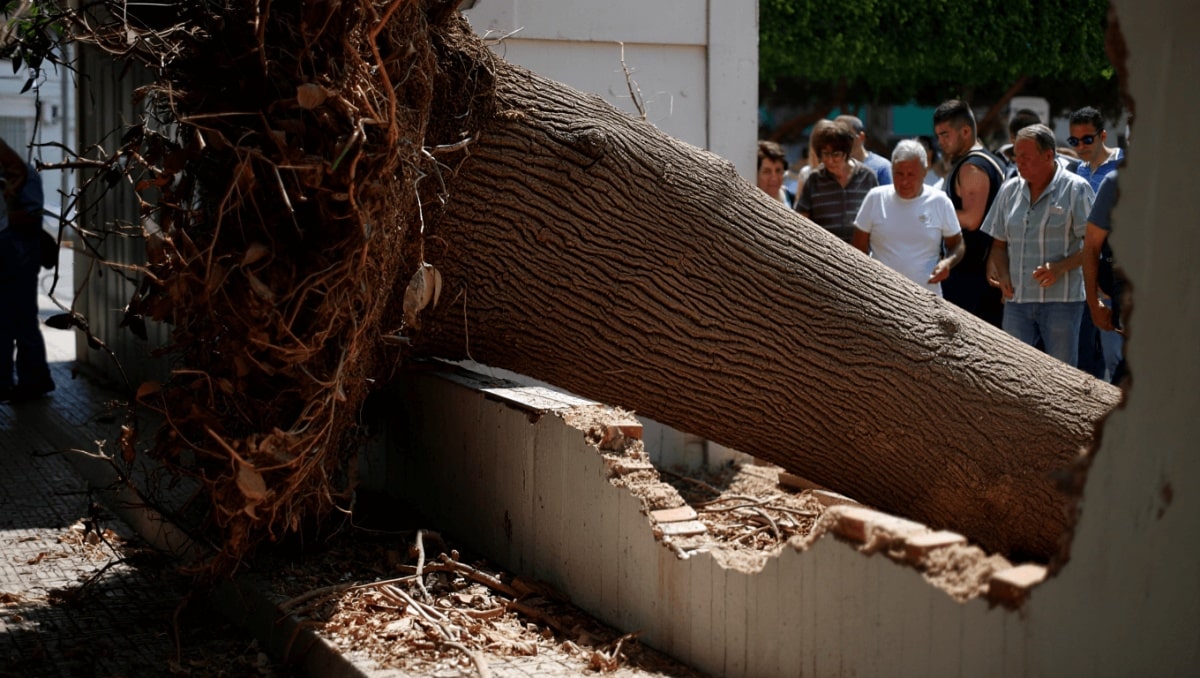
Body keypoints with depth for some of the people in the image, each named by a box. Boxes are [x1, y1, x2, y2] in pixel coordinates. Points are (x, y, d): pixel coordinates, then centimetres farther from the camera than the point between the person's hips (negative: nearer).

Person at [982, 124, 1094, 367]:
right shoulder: (1009, 190, 12)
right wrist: (1003, 275, 0)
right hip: (1017, 299, 5)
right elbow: (999, 243, 19)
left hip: (1061, 300, -4)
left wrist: (1060, 267, -19)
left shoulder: (1075, 189, -3)